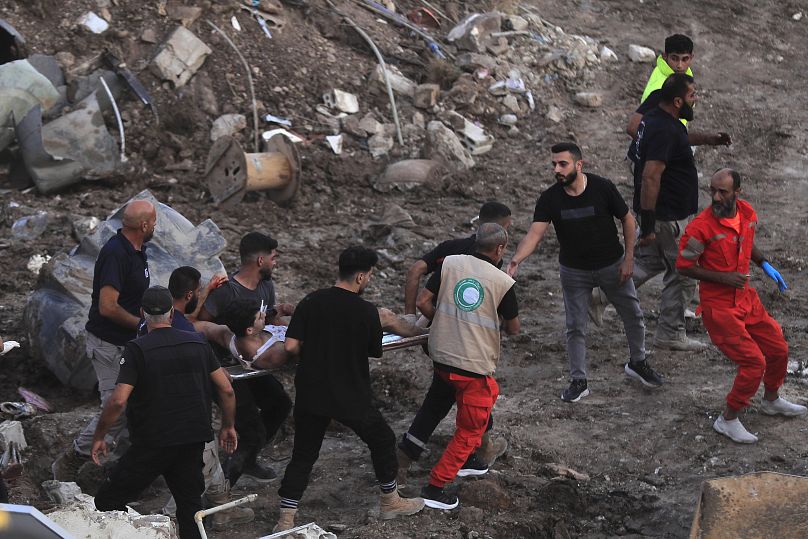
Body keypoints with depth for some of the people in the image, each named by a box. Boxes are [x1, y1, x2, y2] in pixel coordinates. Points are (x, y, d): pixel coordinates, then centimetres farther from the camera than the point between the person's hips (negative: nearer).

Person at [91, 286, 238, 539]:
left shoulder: (137, 349, -10)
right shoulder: (198, 343, 5)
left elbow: (118, 400, -17)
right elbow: (226, 389, 6)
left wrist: (99, 437, -5)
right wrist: (228, 427, 20)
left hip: (153, 442, -5)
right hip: (194, 440, 5)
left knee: (107, 502, 4)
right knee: (190, 503, 15)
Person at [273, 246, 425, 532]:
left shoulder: (311, 302, -6)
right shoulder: (367, 311, -14)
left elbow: (291, 346, -9)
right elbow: (375, 352, 0)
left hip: (311, 394, 3)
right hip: (352, 398, -3)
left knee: (303, 455, 12)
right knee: (382, 440, 21)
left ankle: (285, 521, 7)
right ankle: (391, 501, 34)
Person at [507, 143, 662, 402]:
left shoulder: (602, 188, -19)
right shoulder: (549, 199, -16)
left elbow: (627, 219, -7)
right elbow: (534, 234, -24)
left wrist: (628, 258, -9)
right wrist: (515, 260, -41)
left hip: (612, 265, 0)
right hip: (574, 271, 0)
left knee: (633, 315, 14)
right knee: (575, 327, 4)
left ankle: (637, 363, 39)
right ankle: (579, 381, 19)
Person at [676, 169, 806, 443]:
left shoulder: (748, 213, -1)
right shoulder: (700, 227, -22)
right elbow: (684, 266, -14)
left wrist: (765, 264, 2)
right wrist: (722, 278, -21)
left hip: (747, 297, 8)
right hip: (719, 305, -7)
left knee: (778, 349, 18)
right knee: (754, 362, -12)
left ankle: (771, 400, 45)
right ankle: (728, 420, 5)